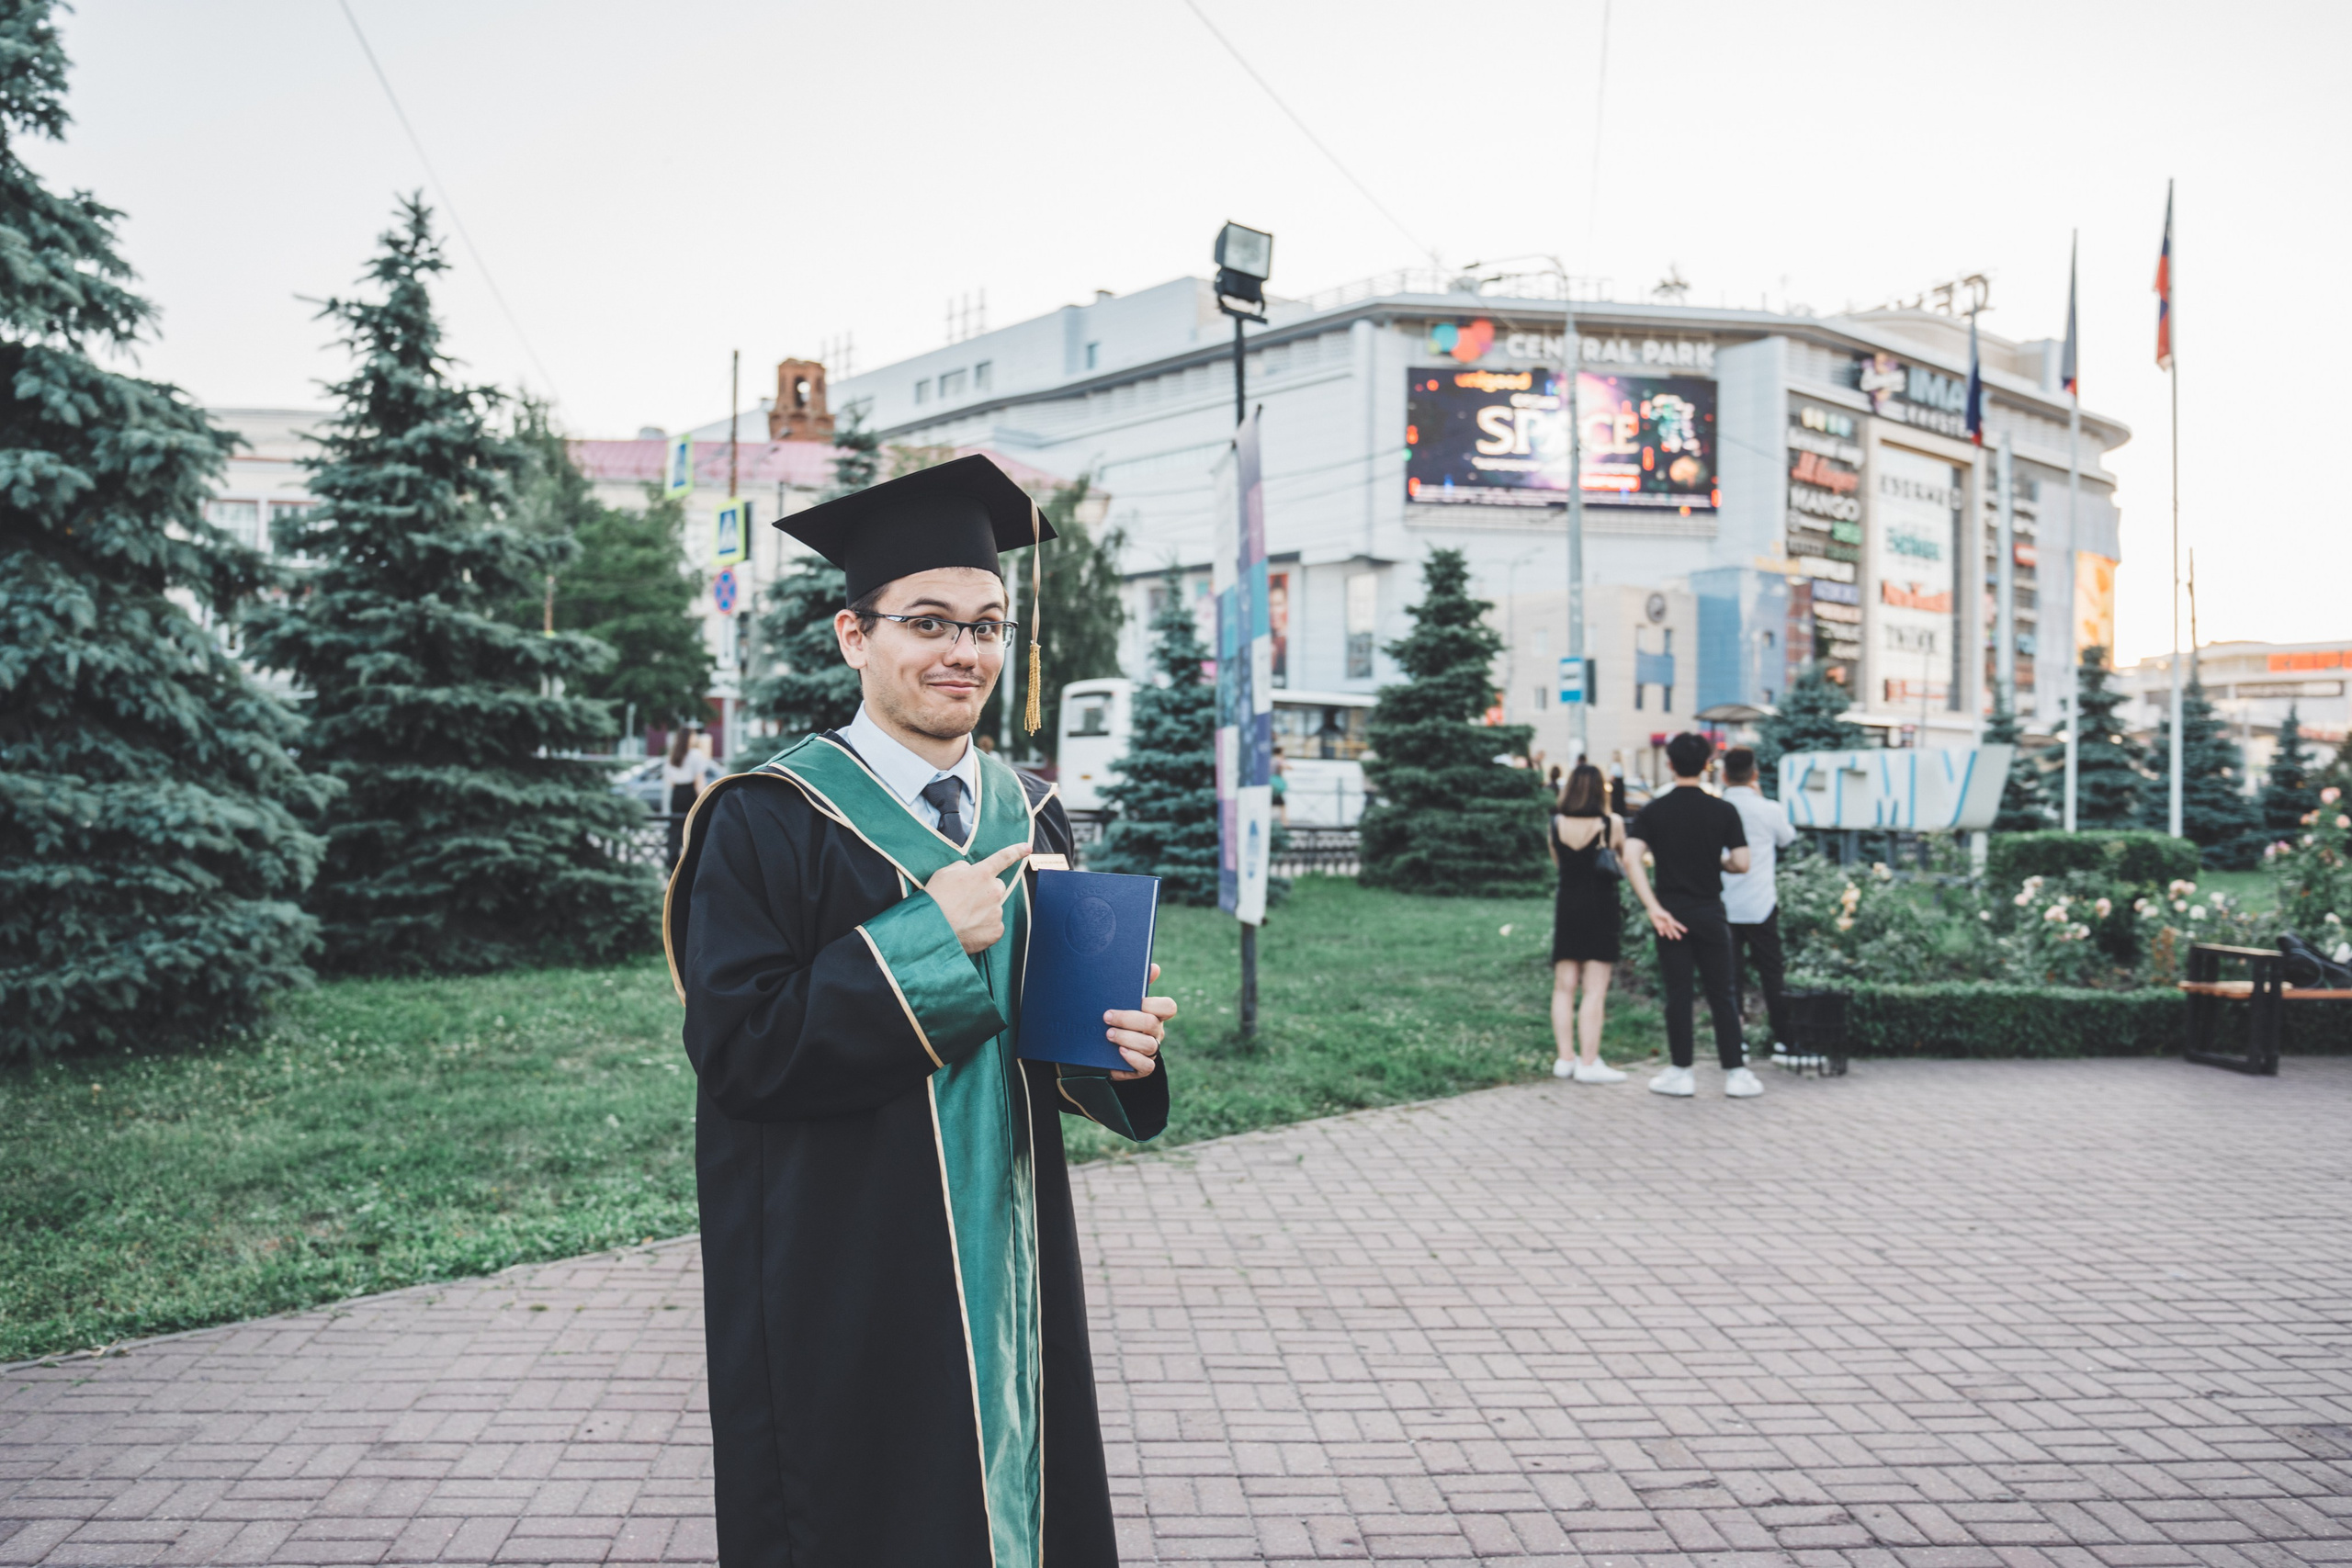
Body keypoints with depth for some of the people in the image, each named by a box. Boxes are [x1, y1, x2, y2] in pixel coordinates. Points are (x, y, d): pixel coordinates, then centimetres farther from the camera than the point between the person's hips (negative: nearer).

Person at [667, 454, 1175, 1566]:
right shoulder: (771, 821, -10)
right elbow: (734, 1045, -17)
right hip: (845, 1279, -5)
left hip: (1008, 1264, 5)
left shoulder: (1028, 817, 6)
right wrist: (924, 940, -22)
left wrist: (1118, 1048, -12)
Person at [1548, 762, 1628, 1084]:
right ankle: (1589, 1063, -1)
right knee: (1595, 990, -1)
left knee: (1564, 987, 10)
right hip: (1601, 908, -3)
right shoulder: (1611, 823, -10)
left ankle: (1565, 1058, 13)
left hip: (1566, 906, 3)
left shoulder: (1557, 824, -1)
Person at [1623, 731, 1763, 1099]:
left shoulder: (1653, 811, -2)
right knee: (1721, 995, 7)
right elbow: (1741, 863, -5)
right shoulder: (1723, 811, -2)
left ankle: (1681, 1073, 10)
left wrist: (1653, 908, -16)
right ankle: (1736, 1073, 9)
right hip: (1710, 913, 0)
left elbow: (1630, 858, -15)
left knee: (1678, 995, 6)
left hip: (1671, 914, 0)